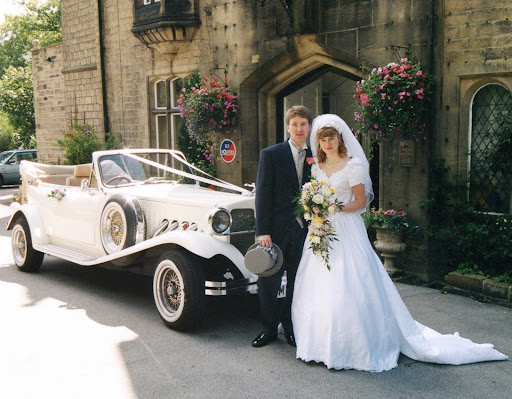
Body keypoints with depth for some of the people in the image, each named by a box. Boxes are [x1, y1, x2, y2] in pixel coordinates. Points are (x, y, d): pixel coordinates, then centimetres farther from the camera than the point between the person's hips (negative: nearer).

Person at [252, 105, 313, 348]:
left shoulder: (314, 158, 8)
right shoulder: (271, 154, -3)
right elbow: (263, 194, -7)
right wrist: (262, 231, -12)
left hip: (303, 230, 3)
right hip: (277, 229, -3)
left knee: (297, 282, 12)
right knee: (268, 282, 5)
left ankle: (291, 328, 26)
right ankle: (269, 329, 21)